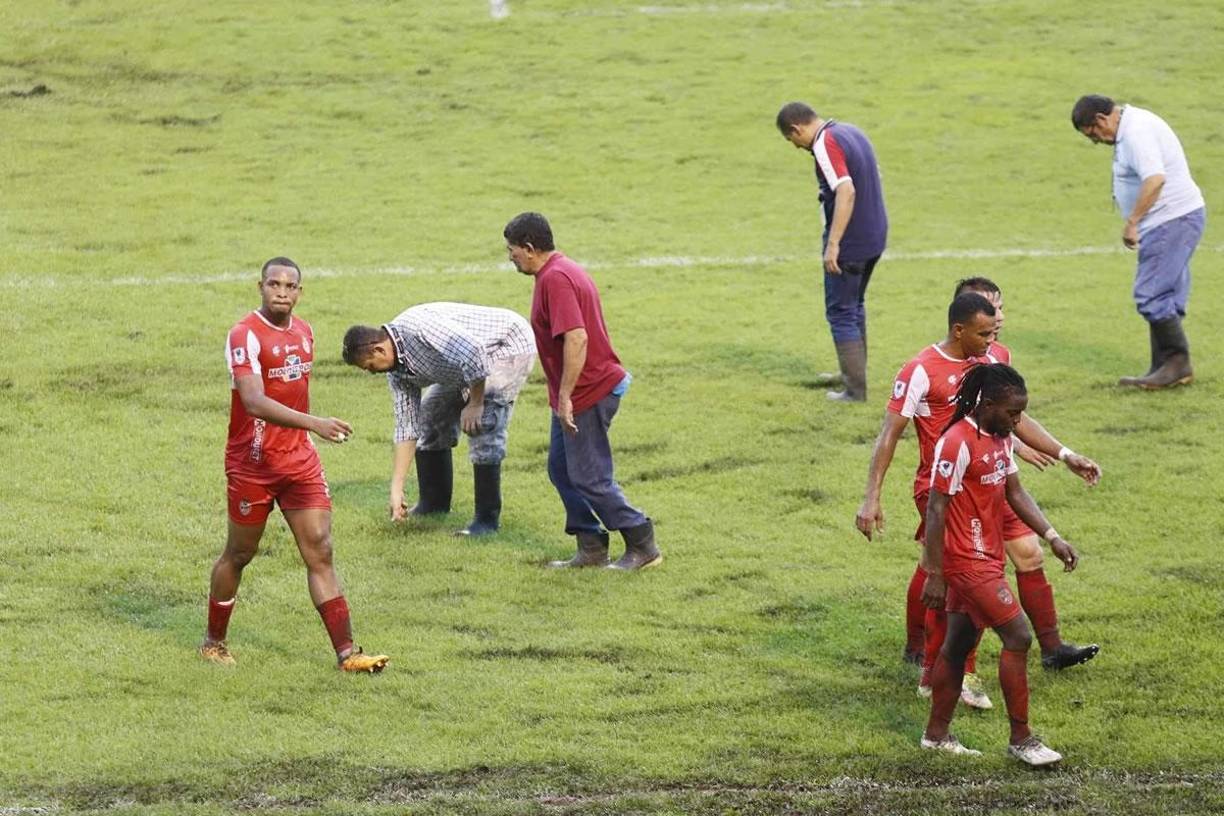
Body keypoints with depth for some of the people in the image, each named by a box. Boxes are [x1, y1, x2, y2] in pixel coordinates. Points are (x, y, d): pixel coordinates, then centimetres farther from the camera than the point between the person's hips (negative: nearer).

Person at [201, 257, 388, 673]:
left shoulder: (303, 332, 7)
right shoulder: (246, 335, -18)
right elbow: (254, 403, -31)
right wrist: (314, 424, -40)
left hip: (299, 459, 6)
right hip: (252, 463, -6)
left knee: (320, 552, -1)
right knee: (239, 555, 9)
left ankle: (346, 652, -4)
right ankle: (213, 642, 29)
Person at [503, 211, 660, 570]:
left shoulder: (555, 279, -19)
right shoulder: (563, 271, 14)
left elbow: (576, 338, -29)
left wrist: (565, 397, -26)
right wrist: (563, 396, 22)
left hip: (588, 393, -11)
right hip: (591, 389, 11)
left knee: (590, 479, -3)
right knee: (561, 470, 14)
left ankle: (643, 547, 4)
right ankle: (591, 549, 18)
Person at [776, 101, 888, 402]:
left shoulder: (825, 144, -19)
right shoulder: (851, 132, 10)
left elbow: (846, 191, -29)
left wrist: (833, 244, -30)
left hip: (850, 242, -9)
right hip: (875, 236, 9)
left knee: (841, 313, 1)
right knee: (854, 307, 23)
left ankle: (855, 389, 3)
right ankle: (853, 373, 35)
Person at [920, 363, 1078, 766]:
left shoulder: (1001, 438, 8)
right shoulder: (957, 443, -20)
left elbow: (1015, 493, 16)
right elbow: (936, 509, -19)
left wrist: (1053, 537, 5)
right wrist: (934, 576, -18)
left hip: (986, 558, 9)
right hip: (967, 561, -9)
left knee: (959, 644, 14)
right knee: (1017, 636, -10)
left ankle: (936, 734, 23)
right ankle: (1020, 739, -4)